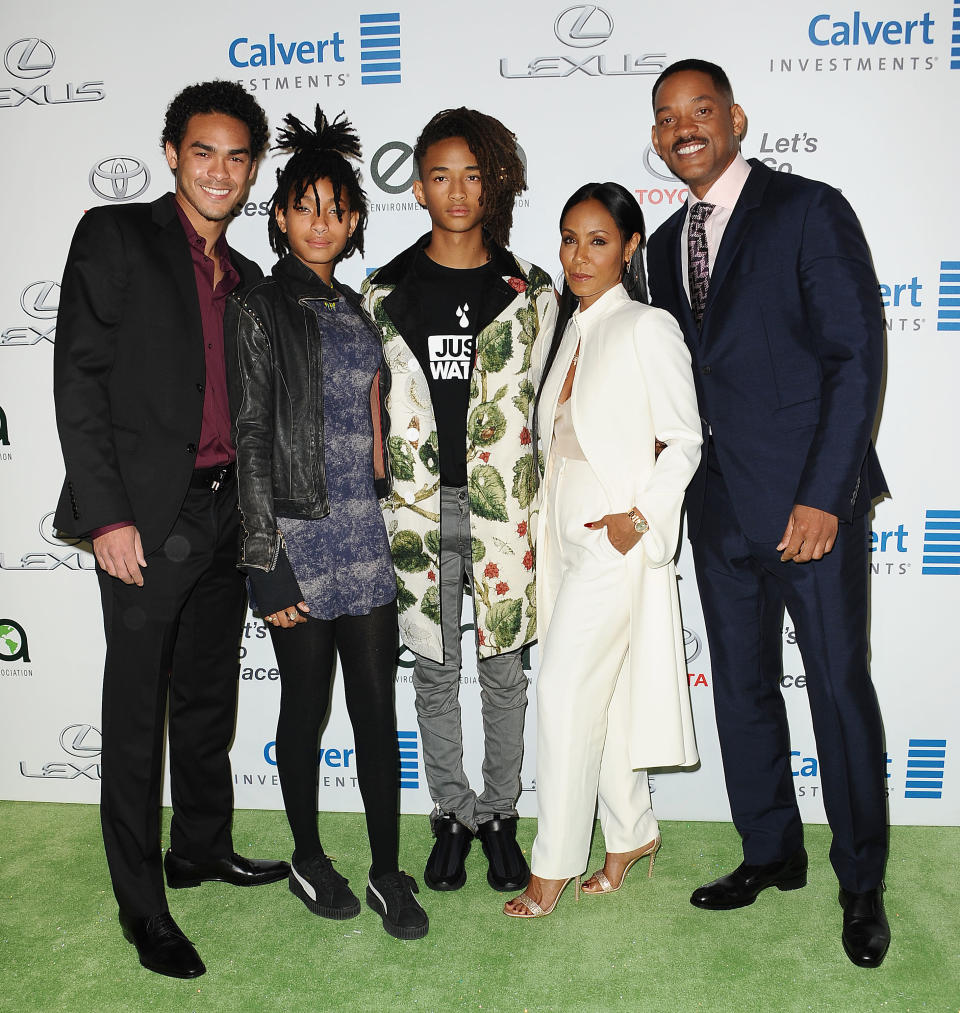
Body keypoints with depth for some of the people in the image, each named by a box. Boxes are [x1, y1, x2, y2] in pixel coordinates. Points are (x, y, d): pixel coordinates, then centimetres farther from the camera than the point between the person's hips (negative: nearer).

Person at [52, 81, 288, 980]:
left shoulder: (246, 279, 16)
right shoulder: (114, 236, -2)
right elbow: (79, 379, -9)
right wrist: (106, 513, -15)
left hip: (225, 517, 6)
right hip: (148, 519, -6)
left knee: (208, 699, 17)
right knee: (136, 714, 3)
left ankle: (201, 848, 36)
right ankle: (142, 907, 16)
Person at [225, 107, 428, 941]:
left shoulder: (356, 310, 13)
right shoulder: (259, 311, -4)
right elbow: (251, 441, -9)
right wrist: (267, 563, -12)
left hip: (365, 534, 5)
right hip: (300, 536, -5)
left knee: (378, 705, 7)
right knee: (307, 706, 9)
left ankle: (387, 873, 20)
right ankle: (309, 860, 29)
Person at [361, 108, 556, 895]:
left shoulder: (529, 291, 4)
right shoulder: (384, 294, 5)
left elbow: (547, 402, 7)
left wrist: (540, 504, 3)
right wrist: (376, 501, 4)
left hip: (501, 506, 0)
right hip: (418, 508, 1)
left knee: (503, 669, 8)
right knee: (434, 670, 10)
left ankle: (500, 814, 27)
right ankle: (453, 815, 28)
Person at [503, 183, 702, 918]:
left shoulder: (648, 329, -9)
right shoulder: (571, 328, 14)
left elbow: (684, 441, -9)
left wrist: (639, 516, -17)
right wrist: (545, 527, 11)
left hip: (615, 534, -7)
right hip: (565, 532, 7)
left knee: (566, 693, -6)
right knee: (601, 694, 13)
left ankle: (553, 868, 8)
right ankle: (633, 832, 30)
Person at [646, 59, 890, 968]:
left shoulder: (810, 211, -6)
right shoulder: (667, 244, 14)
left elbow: (856, 357, -11)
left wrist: (822, 496, -16)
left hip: (810, 499, -6)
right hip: (720, 507, 6)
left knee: (839, 686, 2)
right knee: (741, 685, 12)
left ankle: (862, 883, 21)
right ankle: (771, 854, 30)